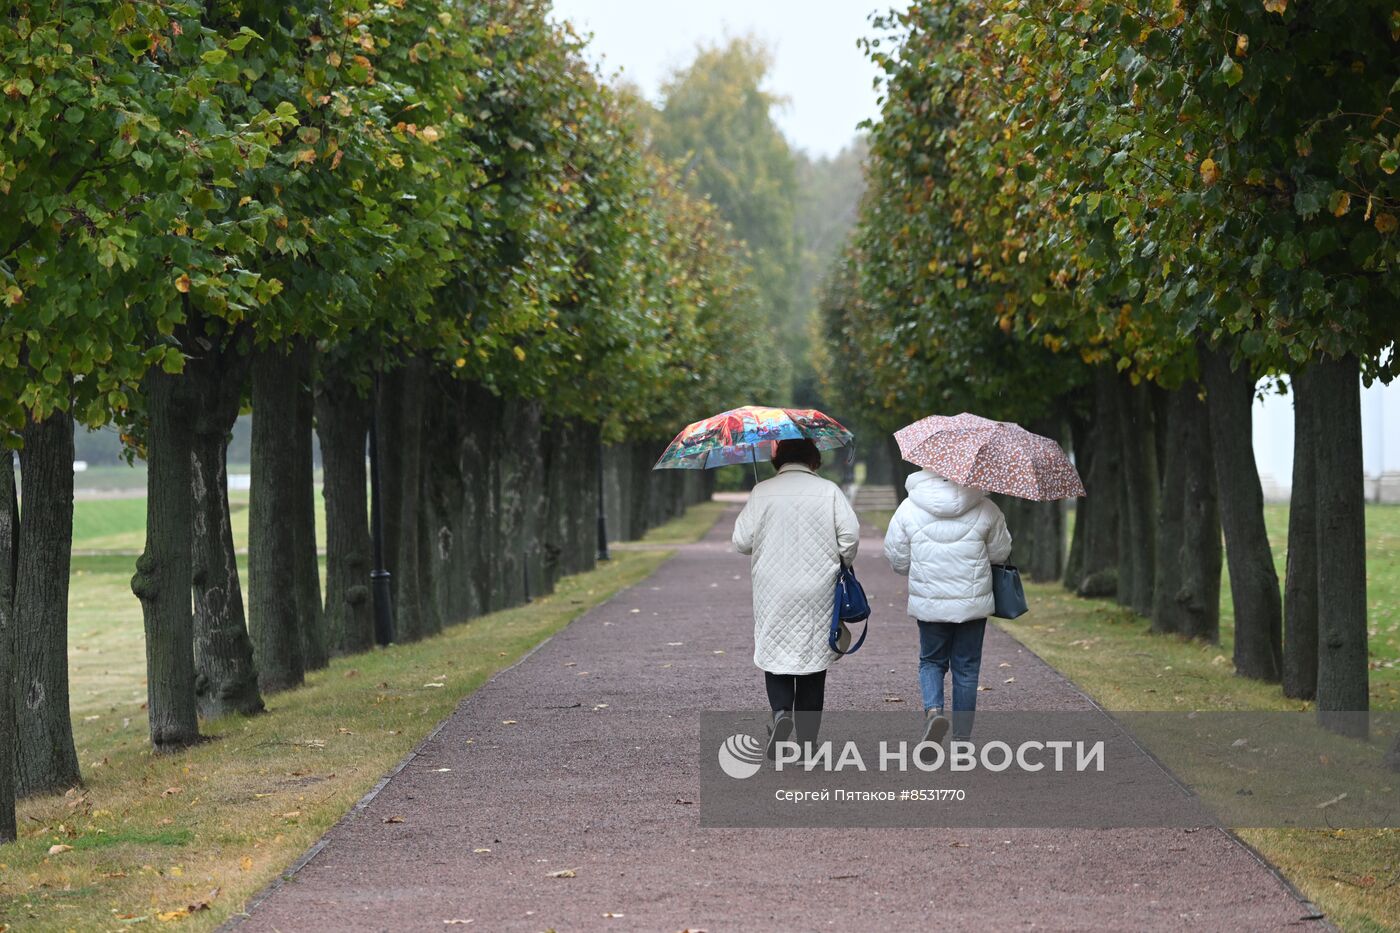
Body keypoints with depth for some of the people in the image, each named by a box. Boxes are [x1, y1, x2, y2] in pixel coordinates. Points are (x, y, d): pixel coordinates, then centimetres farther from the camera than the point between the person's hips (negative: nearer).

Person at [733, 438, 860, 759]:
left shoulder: (762, 492, -1)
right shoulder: (828, 491, -1)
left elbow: (741, 541, -2)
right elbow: (851, 534, -7)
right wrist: (840, 564, 11)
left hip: (772, 592, -1)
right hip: (818, 590, 1)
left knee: (774, 652, 10)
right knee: (813, 658, 8)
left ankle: (781, 711, -16)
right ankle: (807, 736, 10)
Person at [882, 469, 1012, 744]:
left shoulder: (908, 508, -5)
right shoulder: (985, 509, -6)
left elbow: (896, 558, 2)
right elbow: (1001, 553, 4)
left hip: (928, 604, 0)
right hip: (973, 605, 0)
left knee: (931, 662, 16)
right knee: (966, 667, 11)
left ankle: (933, 709, -11)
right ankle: (963, 736, 14)